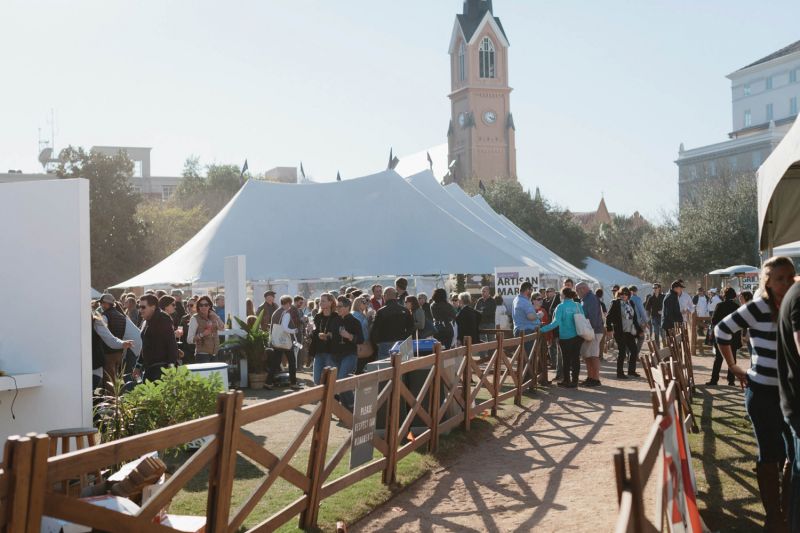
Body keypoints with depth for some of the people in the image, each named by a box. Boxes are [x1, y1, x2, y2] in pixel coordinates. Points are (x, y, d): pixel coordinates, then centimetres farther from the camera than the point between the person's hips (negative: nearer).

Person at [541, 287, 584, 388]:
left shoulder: (561, 307, -12)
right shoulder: (578, 306, 2)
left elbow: (556, 322, -21)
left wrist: (542, 329, -18)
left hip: (566, 338, -3)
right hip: (577, 337, 3)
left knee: (566, 359, 8)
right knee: (576, 358, 9)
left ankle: (566, 380, 17)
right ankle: (574, 380, 12)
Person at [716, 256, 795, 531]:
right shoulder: (758, 307, -12)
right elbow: (722, 330, -7)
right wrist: (733, 367, -4)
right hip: (763, 392, -5)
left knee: (795, 453, 12)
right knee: (771, 454, 3)